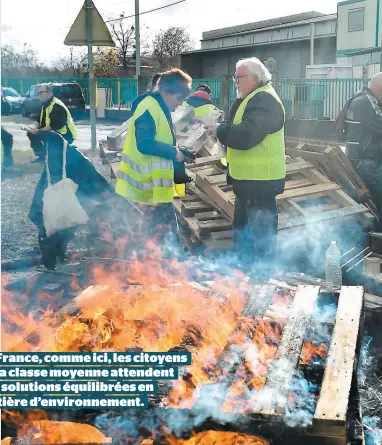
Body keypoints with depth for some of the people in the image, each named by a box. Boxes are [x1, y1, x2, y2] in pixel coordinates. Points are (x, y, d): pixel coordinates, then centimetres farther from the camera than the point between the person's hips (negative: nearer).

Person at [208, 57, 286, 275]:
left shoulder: (264, 101, -19)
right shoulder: (251, 99, 15)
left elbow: (245, 136, -30)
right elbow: (237, 129, 18)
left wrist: (219, 130, -15)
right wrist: (222, 129, -1)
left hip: (260, 179, -11)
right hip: (248, 177, 11)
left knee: (261, 229, -1)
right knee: (243, 225, 21)